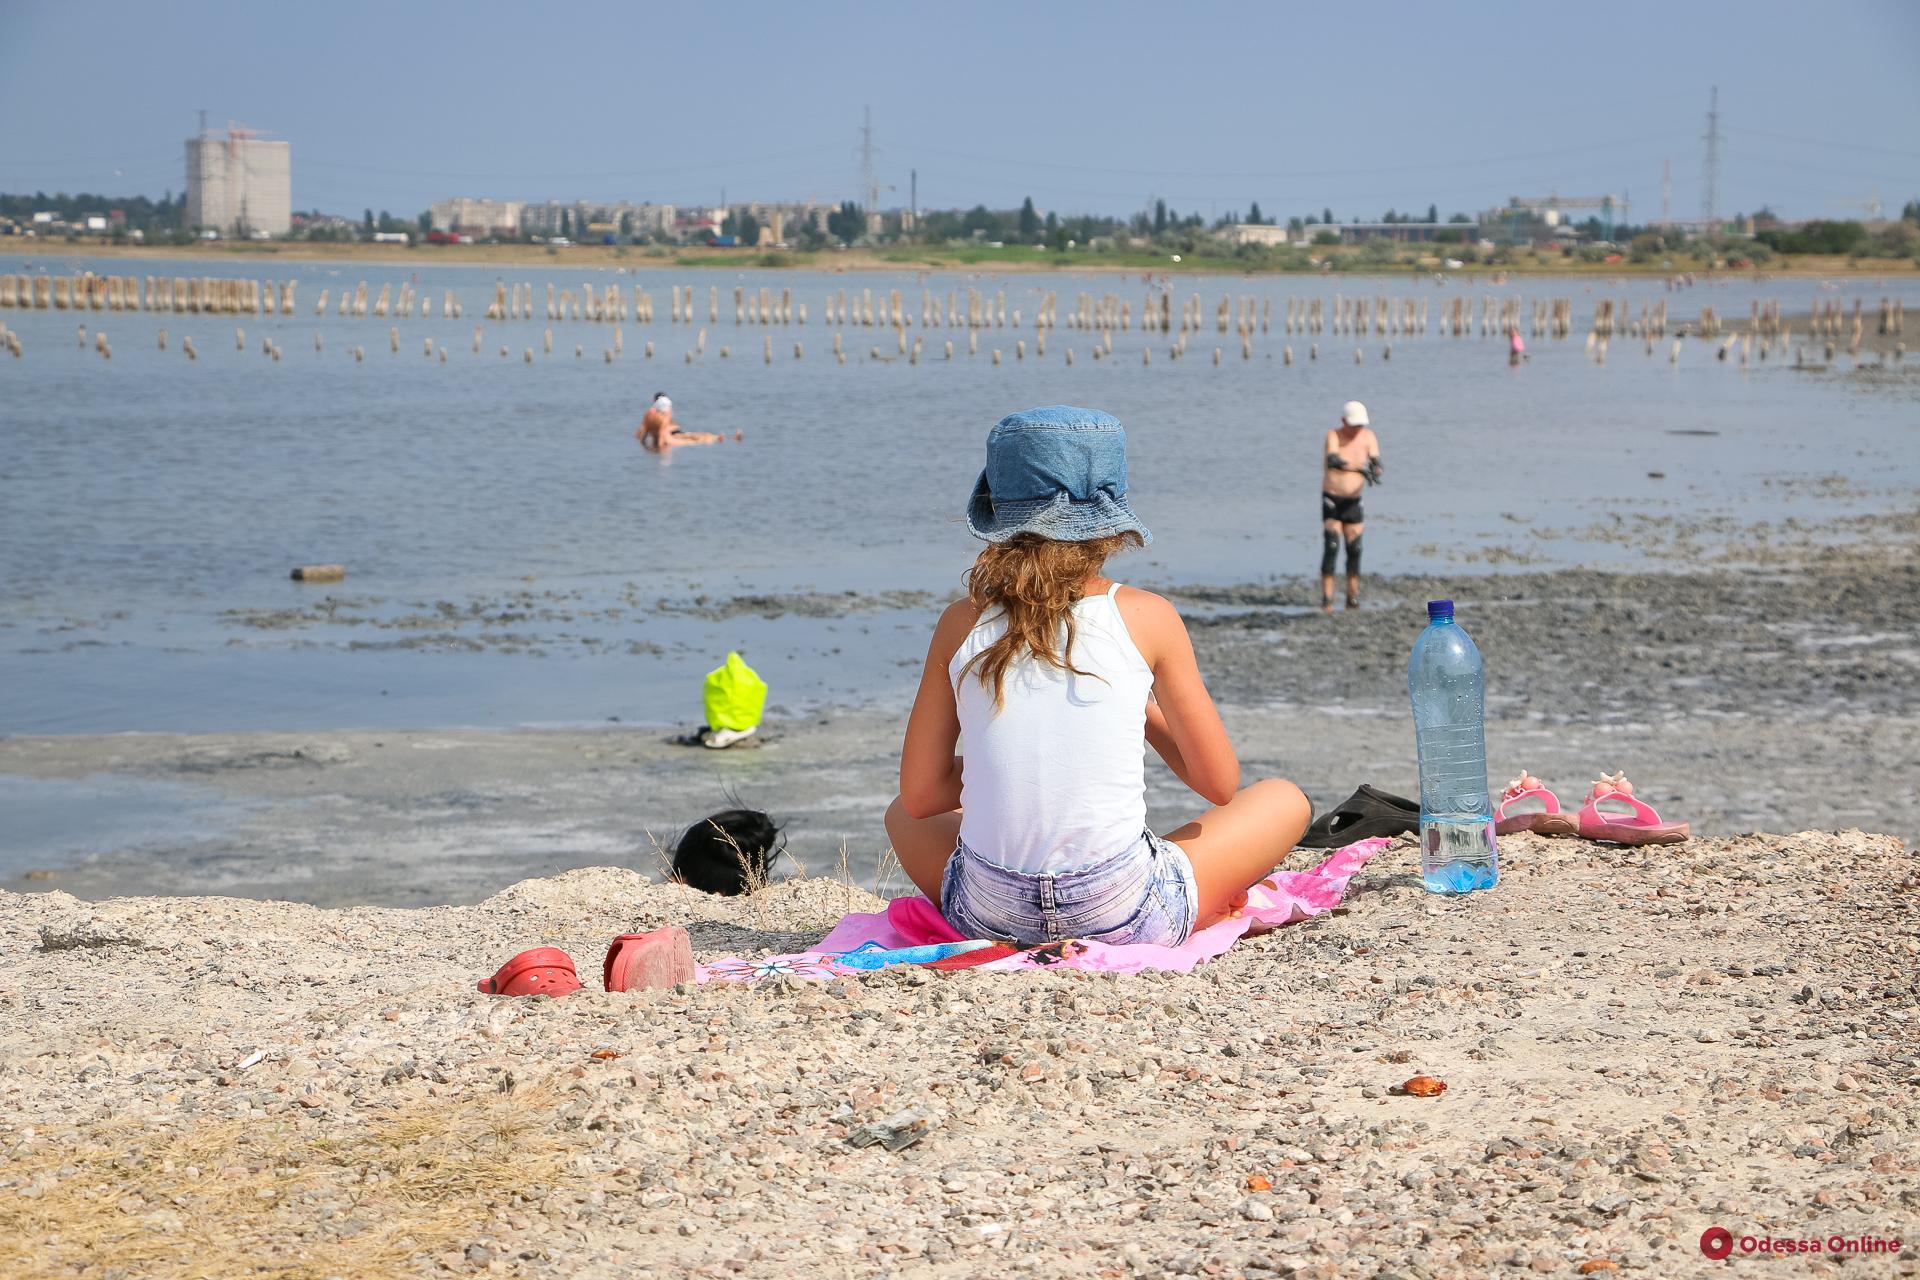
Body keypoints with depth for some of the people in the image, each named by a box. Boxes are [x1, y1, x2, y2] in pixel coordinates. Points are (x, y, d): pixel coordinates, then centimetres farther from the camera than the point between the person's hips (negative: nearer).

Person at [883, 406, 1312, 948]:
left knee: (902, 816, 36)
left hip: (988, 917, 1)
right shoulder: (1147, 617, -3)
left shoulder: (961, 624, 2)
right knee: (1284, 800, 23)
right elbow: (1219, 784, 4)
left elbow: (920, 796, 7)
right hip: (1124, 918, -1)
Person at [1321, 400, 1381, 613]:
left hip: (1353, 501, 3)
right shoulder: (1334, 436, -11)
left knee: (1354, 549, 1)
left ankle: (1353, 598, 10)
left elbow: (1375, 462, -9)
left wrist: (1375, 470, -35)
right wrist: (1360, 467, -44)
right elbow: (1332, 461, -30)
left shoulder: (1368, 436, -1)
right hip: (1331, 499, -3)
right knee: (1331, 547, -12)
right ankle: (1326, 599, -12)